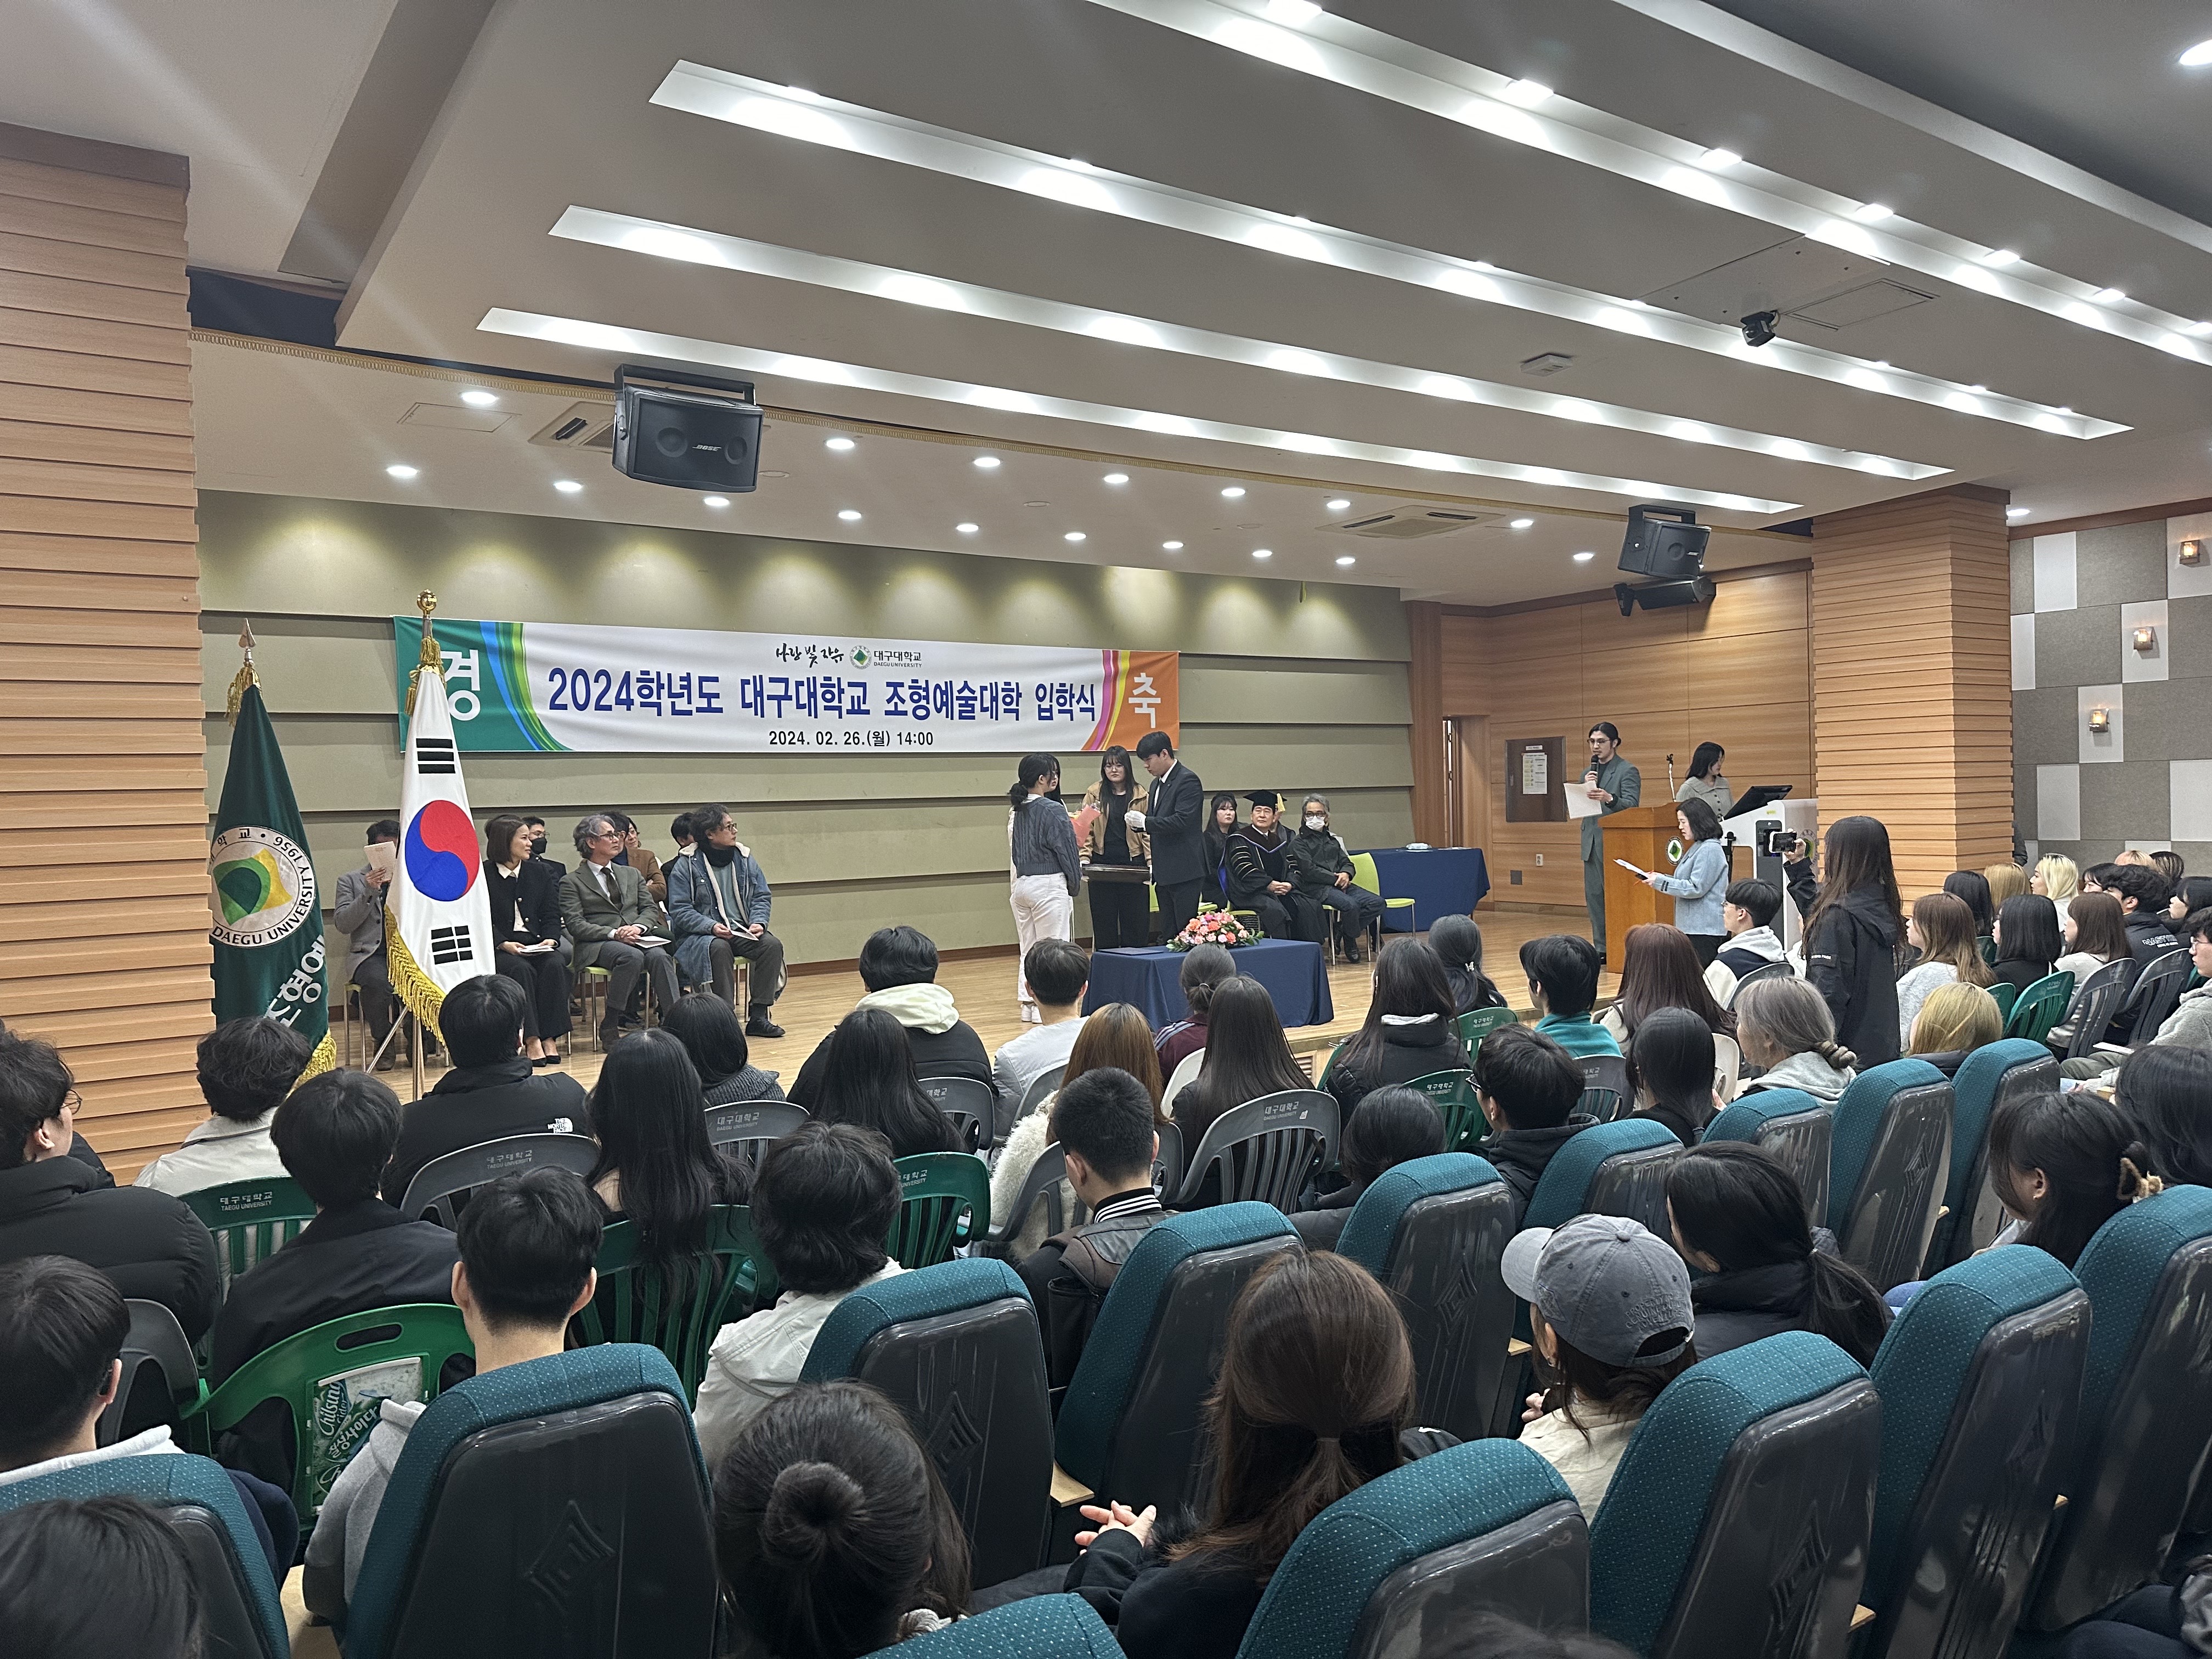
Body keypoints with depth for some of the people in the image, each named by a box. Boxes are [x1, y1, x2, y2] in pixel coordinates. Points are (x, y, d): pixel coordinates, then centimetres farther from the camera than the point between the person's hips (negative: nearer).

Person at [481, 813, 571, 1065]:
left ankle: (550, 1038, -28)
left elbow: (551, 914, 11)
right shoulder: (483, 875, 1)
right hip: (498, 947, -3)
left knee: (555, 965, -28)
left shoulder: (541, 872, 14)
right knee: (521, 970, -34)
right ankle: (531, 1040, -34)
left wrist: (549, 939, -8)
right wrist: (504, 944, -18)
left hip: (535, 943, 4)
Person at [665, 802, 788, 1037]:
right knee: (719, 948, -36)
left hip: (743, 931, 4)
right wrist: (711, 926, -24)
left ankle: (758, 1016, -19)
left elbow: (762, 897, 9)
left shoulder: (744, 858, 9)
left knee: (772, 945, -22)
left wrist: (758, 922, -11)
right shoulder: (685, 866, -4)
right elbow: (679, 910, -9)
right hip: (701, 935, -4)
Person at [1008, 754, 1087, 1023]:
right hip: (1049, 884, -7)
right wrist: (1075, 883, 4)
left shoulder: (1016, 811, 7)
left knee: (1028, 948, 14)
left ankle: (1028, 1004, 19)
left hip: (1022, 883, 7)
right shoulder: (1052, 810, -14)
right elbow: (1066, 849, -9)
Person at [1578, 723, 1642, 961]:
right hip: (1591, 843, 7)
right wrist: (1584, 787, -5)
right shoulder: (1588, 773, 18)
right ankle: (1601, 948, 12)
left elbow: (1632, 805, -17)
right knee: (1593, 895, 6)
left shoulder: (1627, 771, -3)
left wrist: (1609, 798, -36)